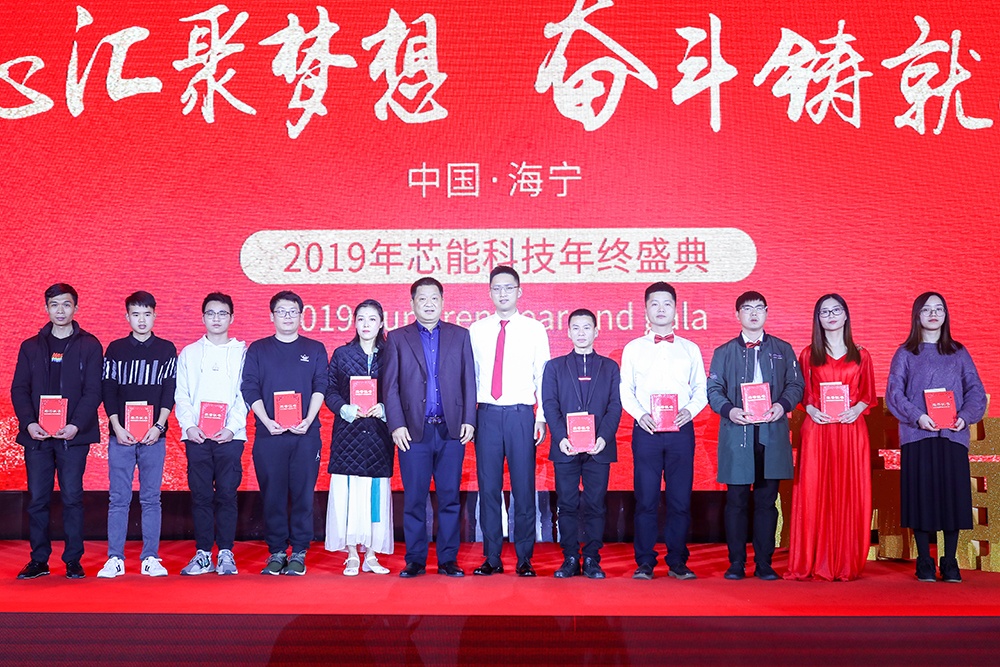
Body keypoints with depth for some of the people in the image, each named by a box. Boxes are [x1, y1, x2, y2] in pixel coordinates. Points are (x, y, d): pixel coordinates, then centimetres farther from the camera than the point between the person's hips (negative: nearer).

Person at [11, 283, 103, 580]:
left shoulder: (89, 346, 5)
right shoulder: (30, 346, 13)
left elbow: (93, 392, -2)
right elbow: (19, 389, 8)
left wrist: (75, 426, -15)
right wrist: (29, 423, -9)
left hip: (73, 435, -2)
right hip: (36, 435, 2)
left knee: (72, 497, -1)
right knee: (37, 499, 3)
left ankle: (73, 561, 6)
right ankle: (39, 560, 13)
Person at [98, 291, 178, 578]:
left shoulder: (167, 350, 6)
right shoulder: (115, 349, 8)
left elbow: (170, 392, 3)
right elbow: (108, 392, 4)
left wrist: (158, 427, -9)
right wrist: (117, 428, -7)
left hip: (154, 435, 0)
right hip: (120, 434, 0)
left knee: (151, 498, 3)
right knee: (118, 498, 1)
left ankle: (150, 559, 8)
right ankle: (115, 559, 7)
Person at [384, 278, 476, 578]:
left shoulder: (460, 336, 12)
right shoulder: (398, 338, 9)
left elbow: (469, 382, 9)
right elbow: (391, 387, 4)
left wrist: (468, 421, 0)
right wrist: (396, 425, -5)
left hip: (451, 430, 1)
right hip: (414, 430, -1)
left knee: (449, 498, 4)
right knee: (414, 499, 2)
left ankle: (448, 559, 11)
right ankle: (415, 560, 11)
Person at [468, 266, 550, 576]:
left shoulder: (534, 329, 6)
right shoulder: (477, 330, 10)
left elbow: (543, 375, 6)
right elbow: (470, 375, 11)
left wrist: (542, 416, -1)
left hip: (521, 414, -1)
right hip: (487, 414, 2)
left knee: (524, 488, 0)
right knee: (488, 487, 3)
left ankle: (524, 559, 9)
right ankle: (492, 557, 12)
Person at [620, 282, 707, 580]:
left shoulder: (690, 349, 14)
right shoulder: (633, 348, 11)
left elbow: (701, 390, 10)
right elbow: (625, 390, 7)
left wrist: (689, 411, -9)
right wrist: (640, 415, -10)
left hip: (681, 430, 1)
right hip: (646, 431, -1)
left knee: (680, 498, 1)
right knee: (646, 498, -2)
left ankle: (677, 562, 9)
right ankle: (645, 563, 4)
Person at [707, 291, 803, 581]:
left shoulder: (783, 350, 14)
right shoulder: (724, 352, 11)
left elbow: (796, 384, 10)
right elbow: (714, 389, 6)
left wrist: (782, 405, -10)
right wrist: (729, 410, -13)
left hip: (773, 434, 1)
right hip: (737, 434, -1)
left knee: (767, 500, 3)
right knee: (736, 500, -1)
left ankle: (764, 564, 9)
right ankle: (736, 563, 7)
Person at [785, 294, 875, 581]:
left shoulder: (860, 355, 12)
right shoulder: (808, 354, 10)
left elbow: (868, 394, 10)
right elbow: (803, 394, 9)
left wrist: (856, 409, -9)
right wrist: (812, 410, -10)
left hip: (852, 430, 1)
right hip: (817, 429, -1)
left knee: (850, 494, -1)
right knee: (815, 494, -4)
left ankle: (847, 563, 5)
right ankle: (814, 563, 0)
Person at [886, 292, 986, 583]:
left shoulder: (959, 353, 12)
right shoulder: (905, 354, 7)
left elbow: (976, 390, 8)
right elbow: (894, 392, 0)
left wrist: (965, 416, -10)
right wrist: (917, 416, -15)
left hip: (953, 436, 1)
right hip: (917, 436, -1)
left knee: (953, 494, -1)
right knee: (921, 495, -1)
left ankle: (950, 563, 8)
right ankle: (924, 562, 7)